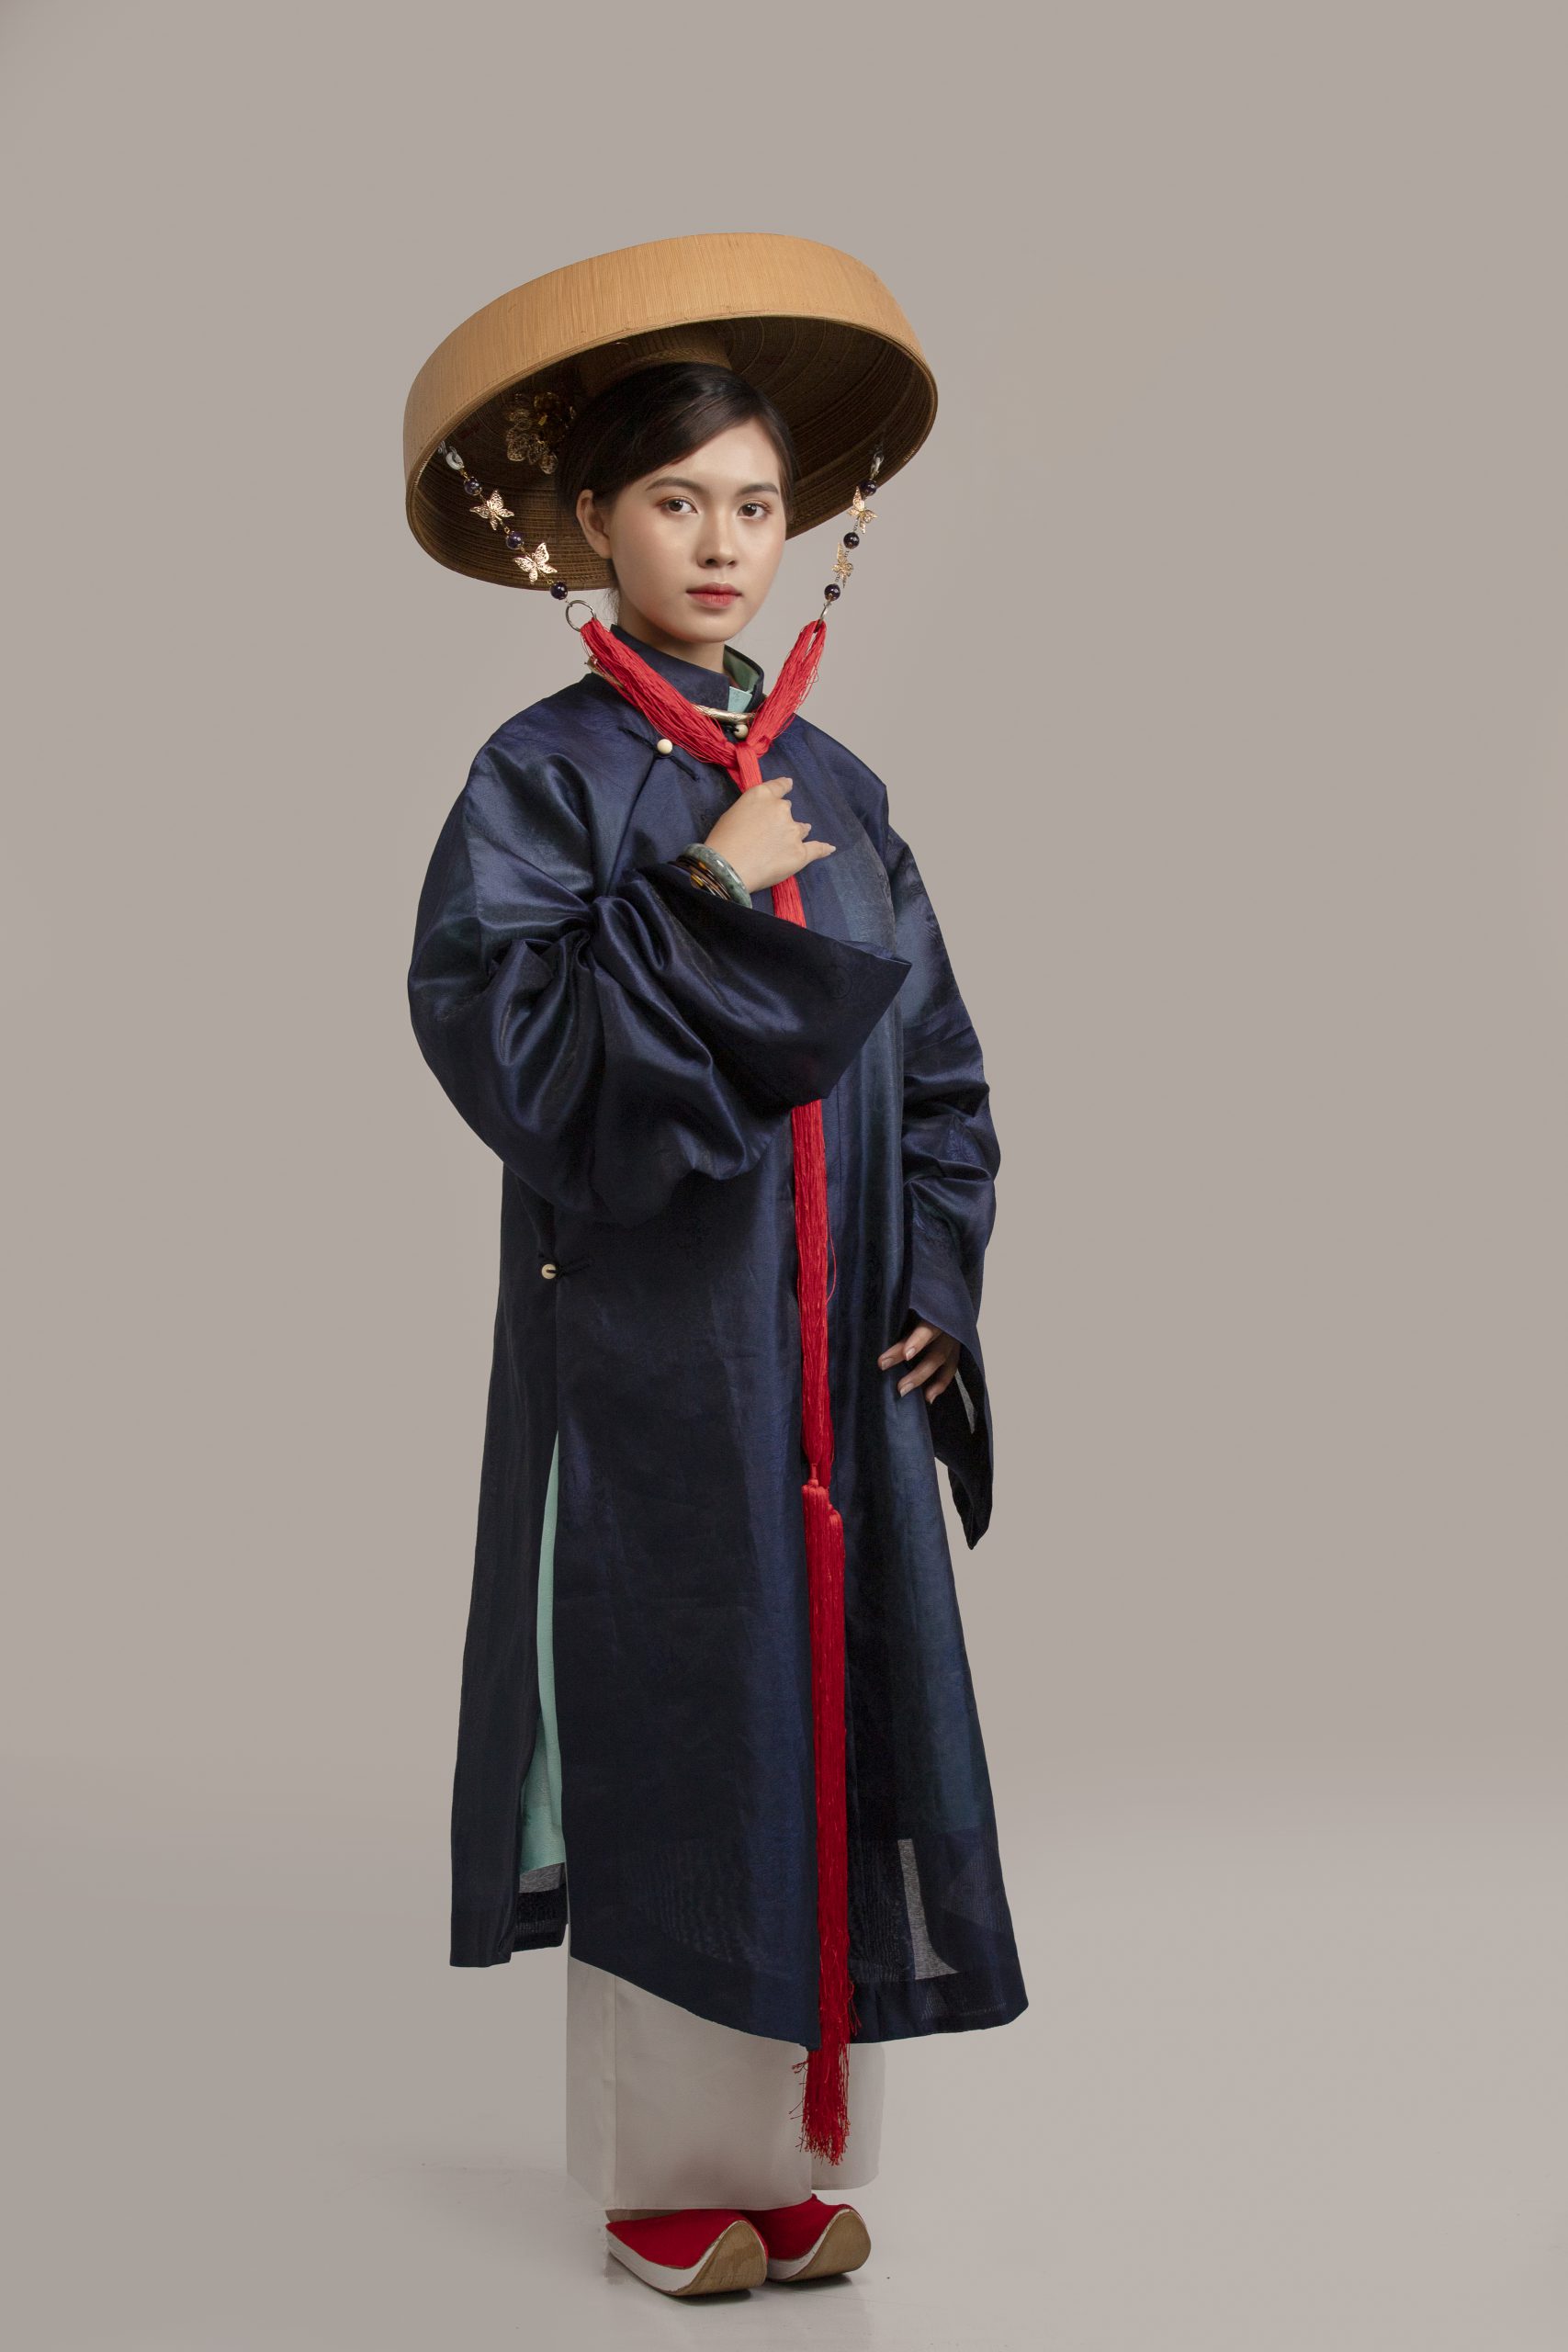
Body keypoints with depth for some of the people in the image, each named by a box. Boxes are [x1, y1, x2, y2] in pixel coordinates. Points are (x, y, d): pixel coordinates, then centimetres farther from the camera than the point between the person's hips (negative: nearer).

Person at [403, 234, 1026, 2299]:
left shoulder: (839, 788, 11)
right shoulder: (548, 775, -4)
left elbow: (936, 1061, 13)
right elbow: (495, 1038, -17)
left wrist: (938, 1280, 2)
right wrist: (710, 909, -18)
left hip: (839, 1354, 5)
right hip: (649, 1346, -5)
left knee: (838, 1716, 7)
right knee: (666, 1728, 1)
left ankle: (805, 2147, 21)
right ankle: (664, 2170, 17)